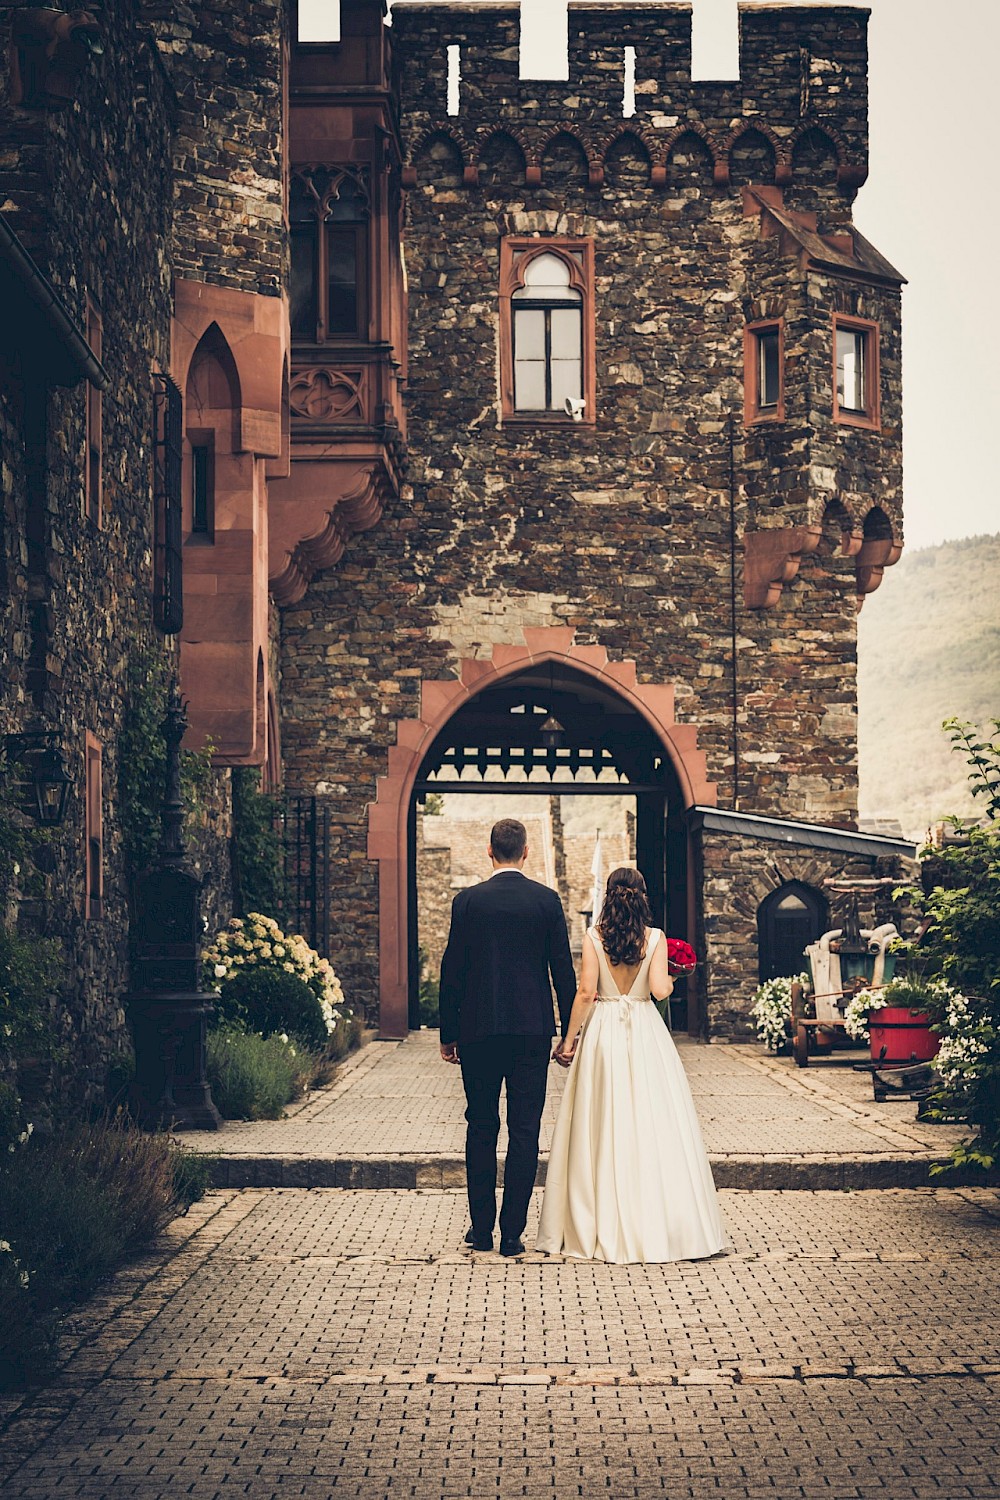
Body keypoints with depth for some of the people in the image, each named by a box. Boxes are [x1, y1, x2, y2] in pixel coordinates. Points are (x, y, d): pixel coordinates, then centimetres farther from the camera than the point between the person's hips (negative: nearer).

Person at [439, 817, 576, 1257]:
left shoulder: (468, 901, -2)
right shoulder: (547, 900, 0)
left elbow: (452, 970, -1)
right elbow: (564, 969, 1)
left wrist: (448, 1033, 6)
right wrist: (569, 1030, 9)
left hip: (478, 1029, 0)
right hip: (532, 1029, 0)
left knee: (481, 1128, 10)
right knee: (525, 1131, 3)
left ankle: (482, 1228, 13)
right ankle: (512, 1233, 2)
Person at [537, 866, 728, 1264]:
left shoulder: (594, 936, -3)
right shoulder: (655, 938, -2)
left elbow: (586, 992, -7)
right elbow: (659, 989, -11)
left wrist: (569, 1038, 0)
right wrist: (670, 979, 12)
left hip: (603, 1031, 0)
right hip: (644, 1034, 0)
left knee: (601, 1126, 5)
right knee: (651, 1124, 3)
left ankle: (601, 1227, 8)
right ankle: (654, 1225, 4)